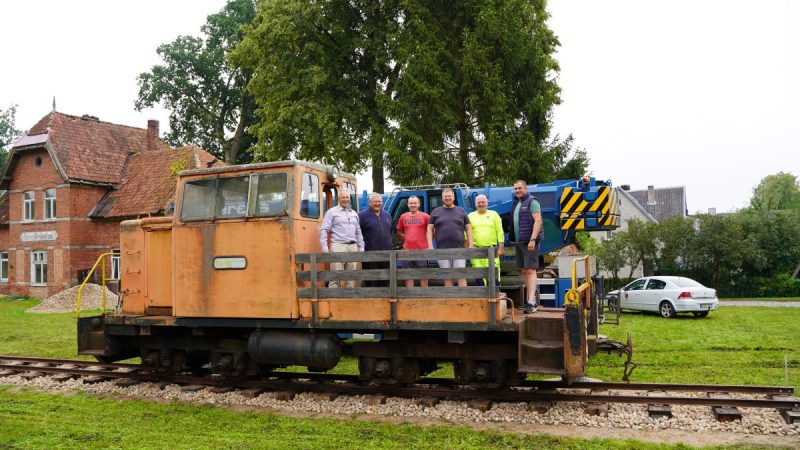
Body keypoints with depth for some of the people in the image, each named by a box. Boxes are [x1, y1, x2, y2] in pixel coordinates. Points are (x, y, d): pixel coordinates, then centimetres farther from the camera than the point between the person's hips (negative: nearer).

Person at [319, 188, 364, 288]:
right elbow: (323, 230, -2)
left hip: (352, 247, 5)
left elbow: (358, 232, 23)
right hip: (338, 246, -5)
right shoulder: (332, 212, 3)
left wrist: (361, 247, 15)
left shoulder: (354, 213, 19)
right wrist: (324, 247, -12)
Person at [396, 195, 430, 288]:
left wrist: (427, 241, 1)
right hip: (407, 251, 3)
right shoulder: (403, 217, 7)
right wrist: (406, 240, 10)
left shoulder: (425, 216, -1)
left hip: (422, 250, -3)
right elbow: (399, 232, 19)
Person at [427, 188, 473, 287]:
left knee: (461, 275, -4)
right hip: (443, 250, 0)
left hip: (459, 249, 0)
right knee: (447, 277, 4)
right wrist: (430, 247, -3)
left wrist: (470, 245, 2)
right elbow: (430, 229, 8)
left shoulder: (461, 211, 11)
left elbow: (468, 229, 11)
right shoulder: (436, 212, 10)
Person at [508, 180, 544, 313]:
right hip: (519, 242, 9)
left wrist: (532, 239, -24)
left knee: (530, 270, -12)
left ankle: (531, 303, -15)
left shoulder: (532, 202, -8)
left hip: (530, 242, -9)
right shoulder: (517, 203, 18)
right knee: (524, 271, 11)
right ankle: (532, 295, 21)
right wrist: (514, 240, 16)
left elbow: (538, 221, -16)